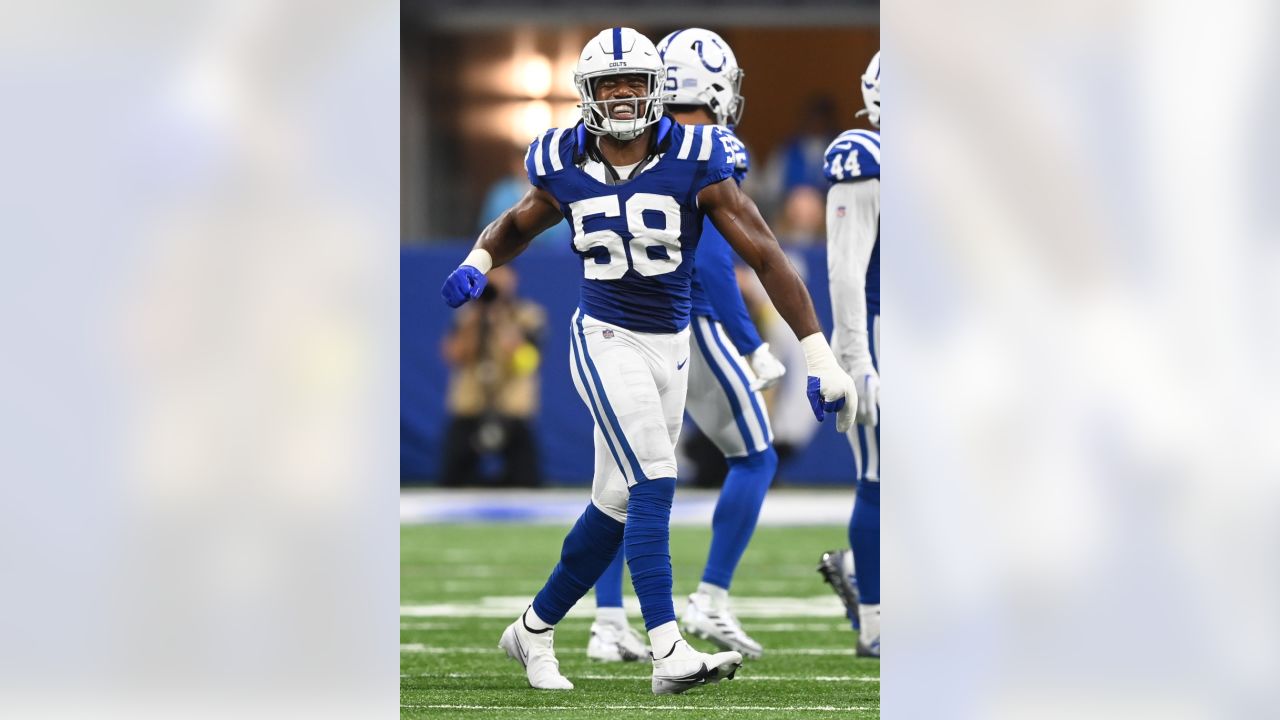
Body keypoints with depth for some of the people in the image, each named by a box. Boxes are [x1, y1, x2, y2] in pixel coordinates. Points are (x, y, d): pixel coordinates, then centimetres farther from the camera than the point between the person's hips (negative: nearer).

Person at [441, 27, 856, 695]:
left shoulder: (694, 160, -10)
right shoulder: (566, 166, -3)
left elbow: (765, 257, -9)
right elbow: (519, 223, 20)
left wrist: (820, 357, -13)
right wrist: (477, 262, -3)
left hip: (670, 345, 2)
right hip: (605, 339, -2)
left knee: (618, 503, 10)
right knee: (654, 483, -19)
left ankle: (534, 628, 28)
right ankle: (668, 652, -25)